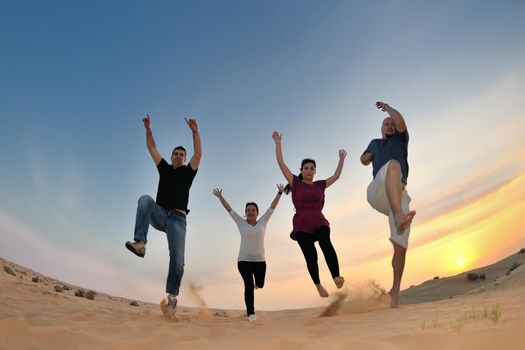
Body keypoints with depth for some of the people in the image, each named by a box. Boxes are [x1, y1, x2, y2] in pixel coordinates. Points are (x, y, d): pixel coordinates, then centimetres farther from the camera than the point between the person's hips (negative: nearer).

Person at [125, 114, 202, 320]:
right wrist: (148, 129, 3)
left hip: (178, 219, -1)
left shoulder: (188, 172, 14)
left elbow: (198, 153, -1)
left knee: (178, 260, -16)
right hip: (159, 215, 2)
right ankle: (140, 243, -41)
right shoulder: (164, 169, 20)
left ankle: (172, 298, -12)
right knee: (145, 199, -31)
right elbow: (152, 148, 15)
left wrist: (195, 131, -11)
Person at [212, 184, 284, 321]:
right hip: (244, 261, -2)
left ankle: (256, 282, 54)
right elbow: (229, 209, 4)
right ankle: (250, 312, 1)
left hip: (260, 261, 2)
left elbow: (272, 207, 5)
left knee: (260, 285, 15)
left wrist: (280, 193, 5)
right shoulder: (241, 223, 4)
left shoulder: (262, 222, 6)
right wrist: (220, 197, 2)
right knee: (249, 285, -15)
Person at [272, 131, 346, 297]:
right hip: (302, 225, -1)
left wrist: (342, 159, 32)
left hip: (319, 222, 2)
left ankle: (336, 277, -39)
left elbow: (336, 176, 28)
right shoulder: (296, 183, 7)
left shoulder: (320, 185, 15)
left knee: (326, 244, -28)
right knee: (310, 256, -8)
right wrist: (278, 143, 3)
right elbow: (281, 163, 3)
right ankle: (318, 285, 11)